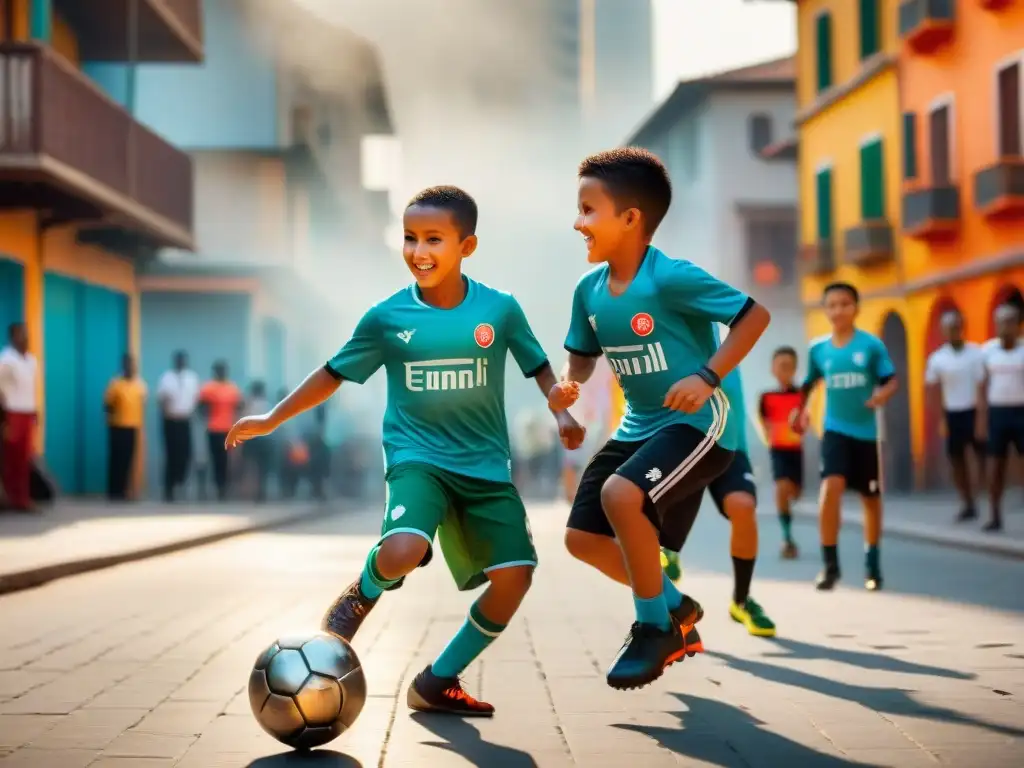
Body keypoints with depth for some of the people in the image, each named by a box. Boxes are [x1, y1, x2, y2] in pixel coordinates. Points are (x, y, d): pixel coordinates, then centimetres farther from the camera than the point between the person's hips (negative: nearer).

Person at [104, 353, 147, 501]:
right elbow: (107, 404, -3)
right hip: (117, 427, -4)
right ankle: (113, 492, 0)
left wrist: (140, 422, 9)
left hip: (133, 428, 4)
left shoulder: (140, 385, 8)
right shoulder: (115, 383, -6)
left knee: (128, 461, 5)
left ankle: (122, 491, 11)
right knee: (116, 460, -4)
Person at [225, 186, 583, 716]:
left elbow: (538, 366, 11)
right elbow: (334, 373, 8)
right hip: (417, 458, -2)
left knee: (515, 575, -10)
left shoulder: (500, 309, -4)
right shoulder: (387, 317, -4)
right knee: (402, 552, -30)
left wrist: (561, 412, -7)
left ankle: (438, 682, 8)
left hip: (486, 466, 2)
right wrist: (271, 420, 11)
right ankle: (361, 597, 8)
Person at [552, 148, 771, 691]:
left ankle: (655, 627, -9)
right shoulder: (589, 291, 0)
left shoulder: (671, 279, -21)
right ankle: (675, 606, 28)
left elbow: (754, 315, -19)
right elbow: (584, 354, 16)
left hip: (696, 420, -8)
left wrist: (707, 376, -28)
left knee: (621, 494, -31)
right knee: (583, 535, 6)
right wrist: (568, 384, -7)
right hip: (639, 424, 9)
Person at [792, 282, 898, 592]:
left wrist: (883, 394, -26)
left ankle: (872, 564, 30)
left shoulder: (872, 345, -7)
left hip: (866, 431, 0)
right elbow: (809, 383, 15)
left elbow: (891, 380, -6)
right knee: (830, 488, -20)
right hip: (835, 429, 0)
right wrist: (801, 409, 2)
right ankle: (829, 564, -11)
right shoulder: (818, 348, 0)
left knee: (870, 498, 12)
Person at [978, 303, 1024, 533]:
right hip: (997, 412, 2)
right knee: (997, 464, 5)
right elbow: (984, 385, 9)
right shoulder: (988, 350, 5)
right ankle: (995, 516, 11)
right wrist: (983, 417, 3)